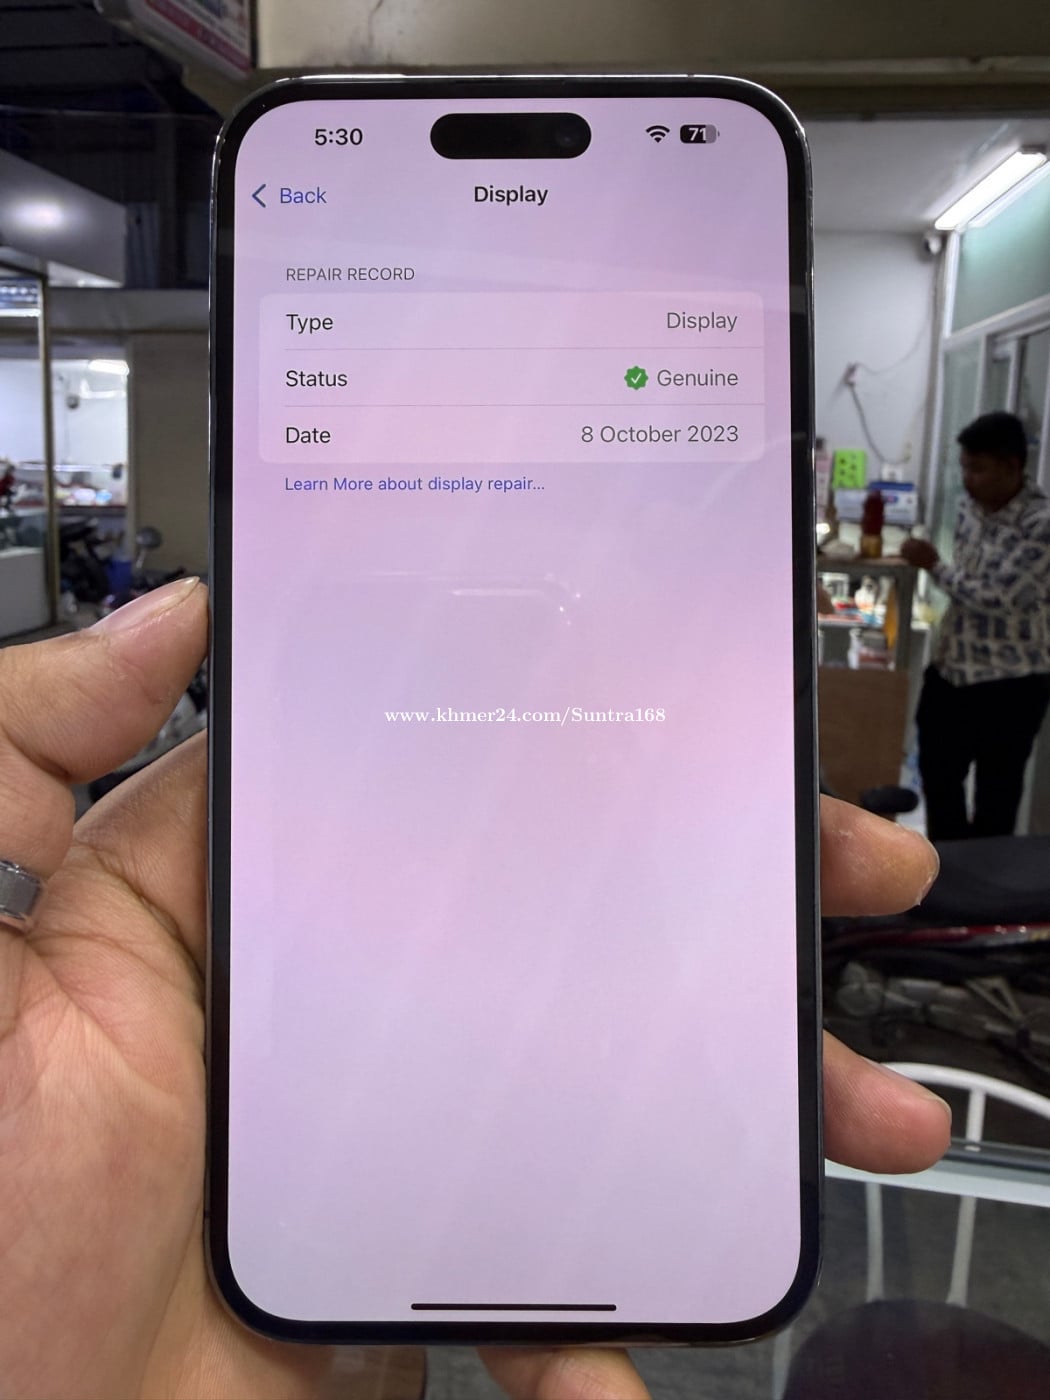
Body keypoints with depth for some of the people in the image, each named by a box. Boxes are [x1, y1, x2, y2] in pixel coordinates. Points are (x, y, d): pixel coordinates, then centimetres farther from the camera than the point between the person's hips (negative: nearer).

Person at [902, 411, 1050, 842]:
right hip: (951, 670, 7)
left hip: (1009, 683, -7)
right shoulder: (971, 505, 4)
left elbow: (997, 597, -24)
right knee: (937, 776, 17)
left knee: (996, 796, 8)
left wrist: (934, 565, -15)